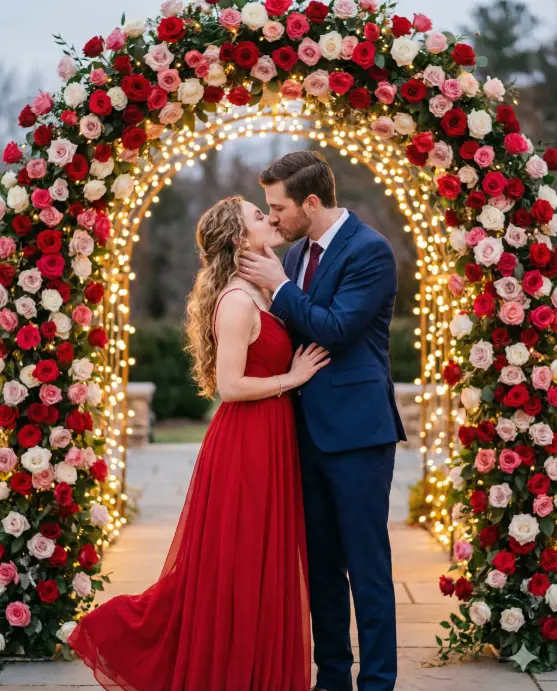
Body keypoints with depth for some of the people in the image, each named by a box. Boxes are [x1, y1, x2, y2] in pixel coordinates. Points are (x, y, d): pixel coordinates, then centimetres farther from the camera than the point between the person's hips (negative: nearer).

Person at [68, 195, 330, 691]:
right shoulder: (238, 301, -17)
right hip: (245, 446, -9)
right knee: (236, 567, 1)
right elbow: (229, 385, -22)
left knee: (261, 566, 16)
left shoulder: (262, 295, 12)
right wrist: (291, 379, -13)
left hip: (267, 444, 9)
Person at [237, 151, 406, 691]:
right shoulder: (296, 253, 12)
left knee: (366, 564, -2)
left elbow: (335, 330, -19)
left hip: (355, 428, -8)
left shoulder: (370, 251, -12)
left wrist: (279, 285, -14)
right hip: (308, 426, 8)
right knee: (320, 562, 14)